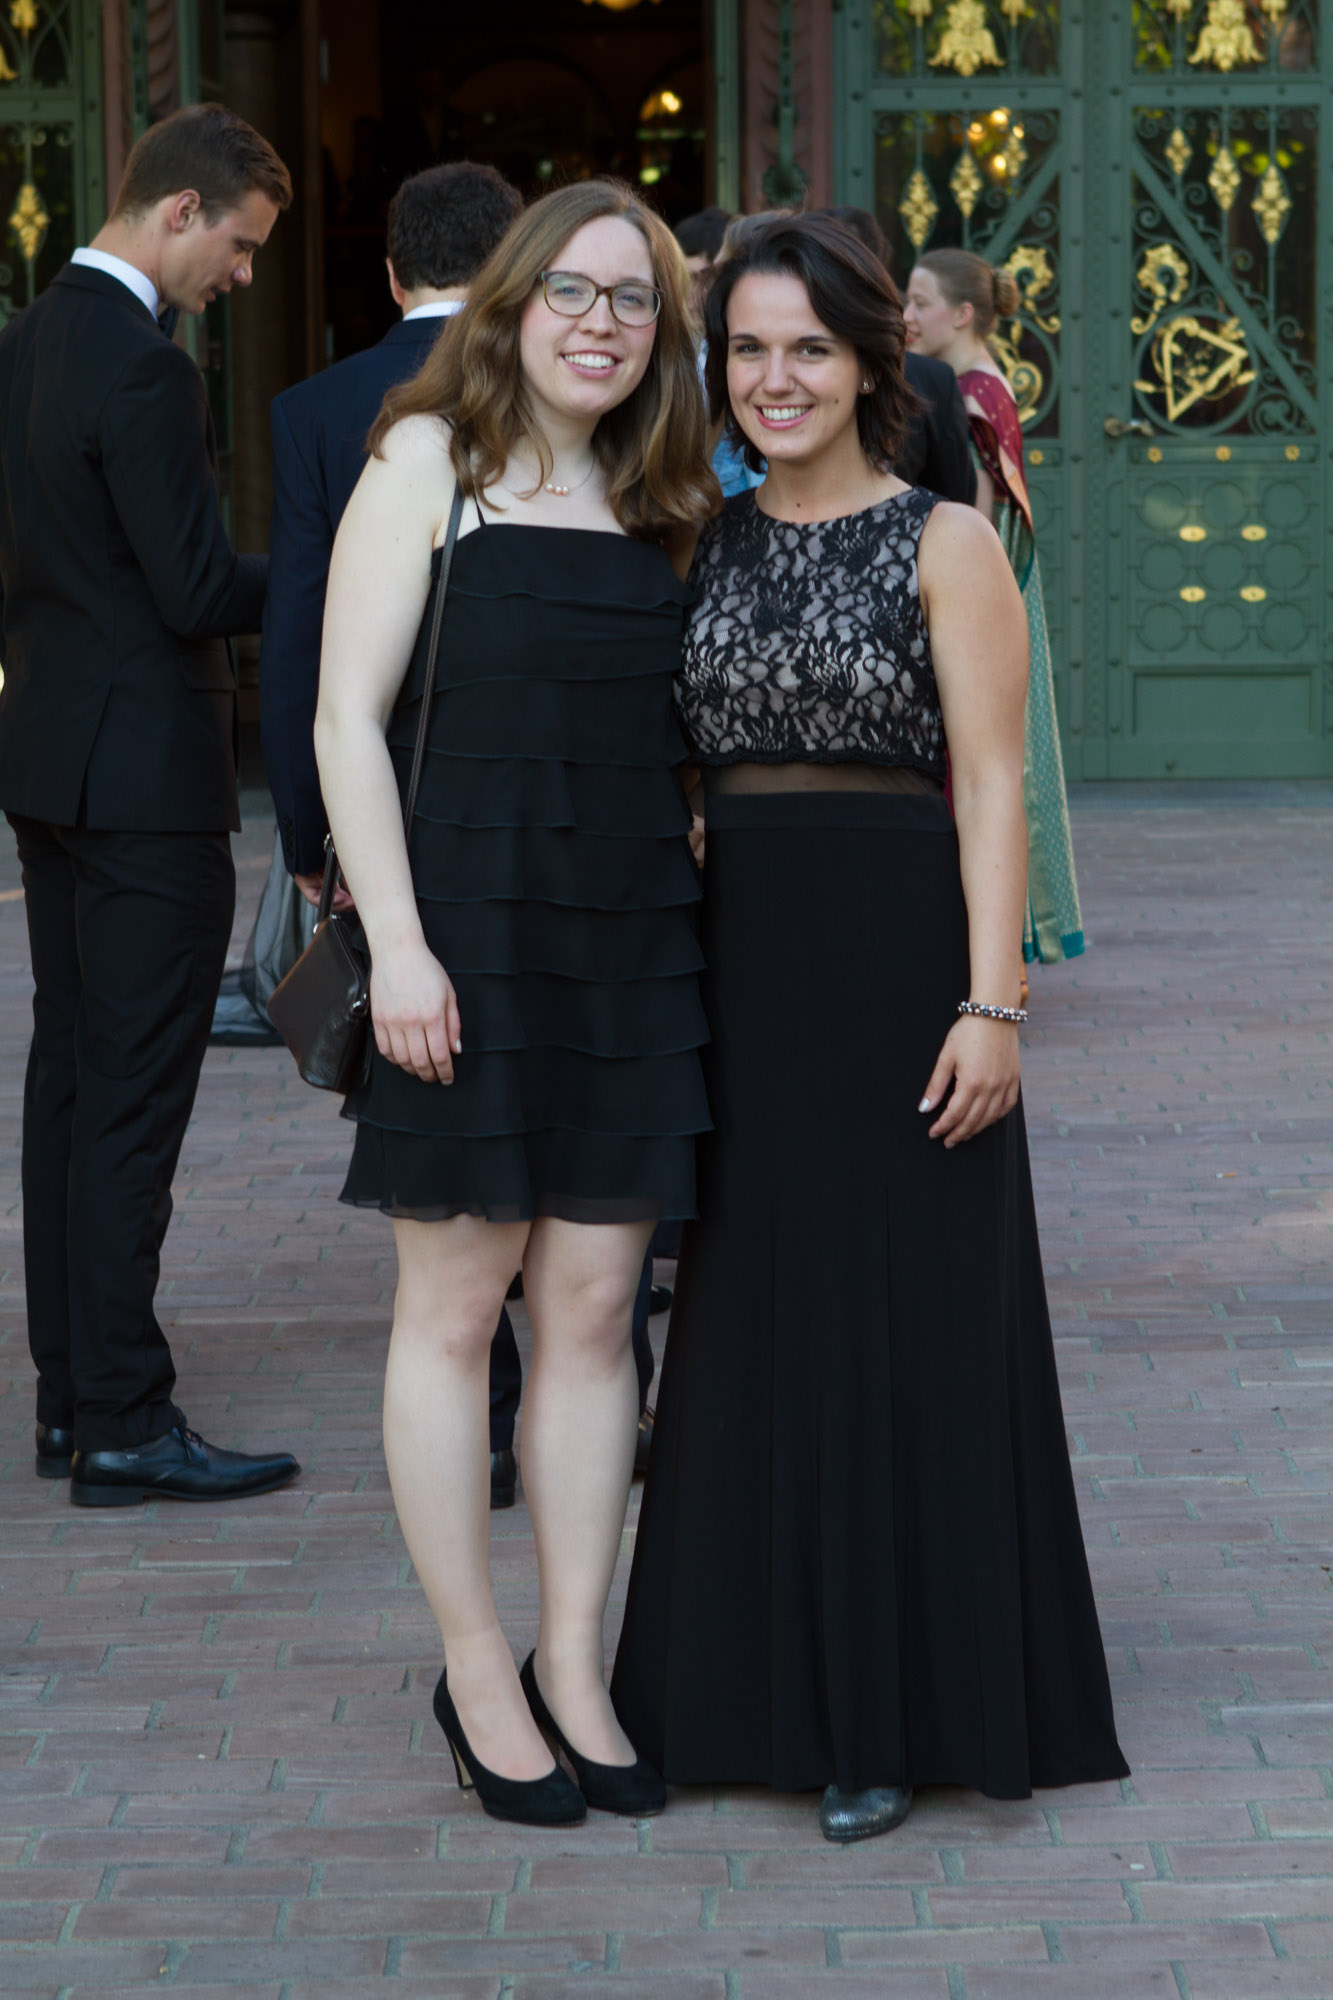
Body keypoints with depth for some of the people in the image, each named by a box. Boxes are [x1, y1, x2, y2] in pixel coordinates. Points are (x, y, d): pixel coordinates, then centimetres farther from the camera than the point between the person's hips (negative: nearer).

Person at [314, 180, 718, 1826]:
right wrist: (396, 941, -15)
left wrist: (703, 894, 6)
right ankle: (478, 1677, 12)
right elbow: (348, 718, -7)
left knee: (593, 1307, 6)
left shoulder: (660, 508, 13)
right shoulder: (431, 462, -1)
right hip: (470, 928, -4)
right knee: (454, 1308, 2)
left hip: (633, 942, 5)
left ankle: (574, 1669, 15)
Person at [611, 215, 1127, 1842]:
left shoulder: (944, 544, -4)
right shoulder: (703, 547, 11)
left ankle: (899, 1710, 9)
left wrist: (990, 1001, -16)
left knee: (907, 1322, 1)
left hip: (901, 959, -5)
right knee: (754, 1322, 9)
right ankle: (763, 1681, 20)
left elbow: (991, 788, -8)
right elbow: (677, 776, 14)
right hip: (742, 968, 5)